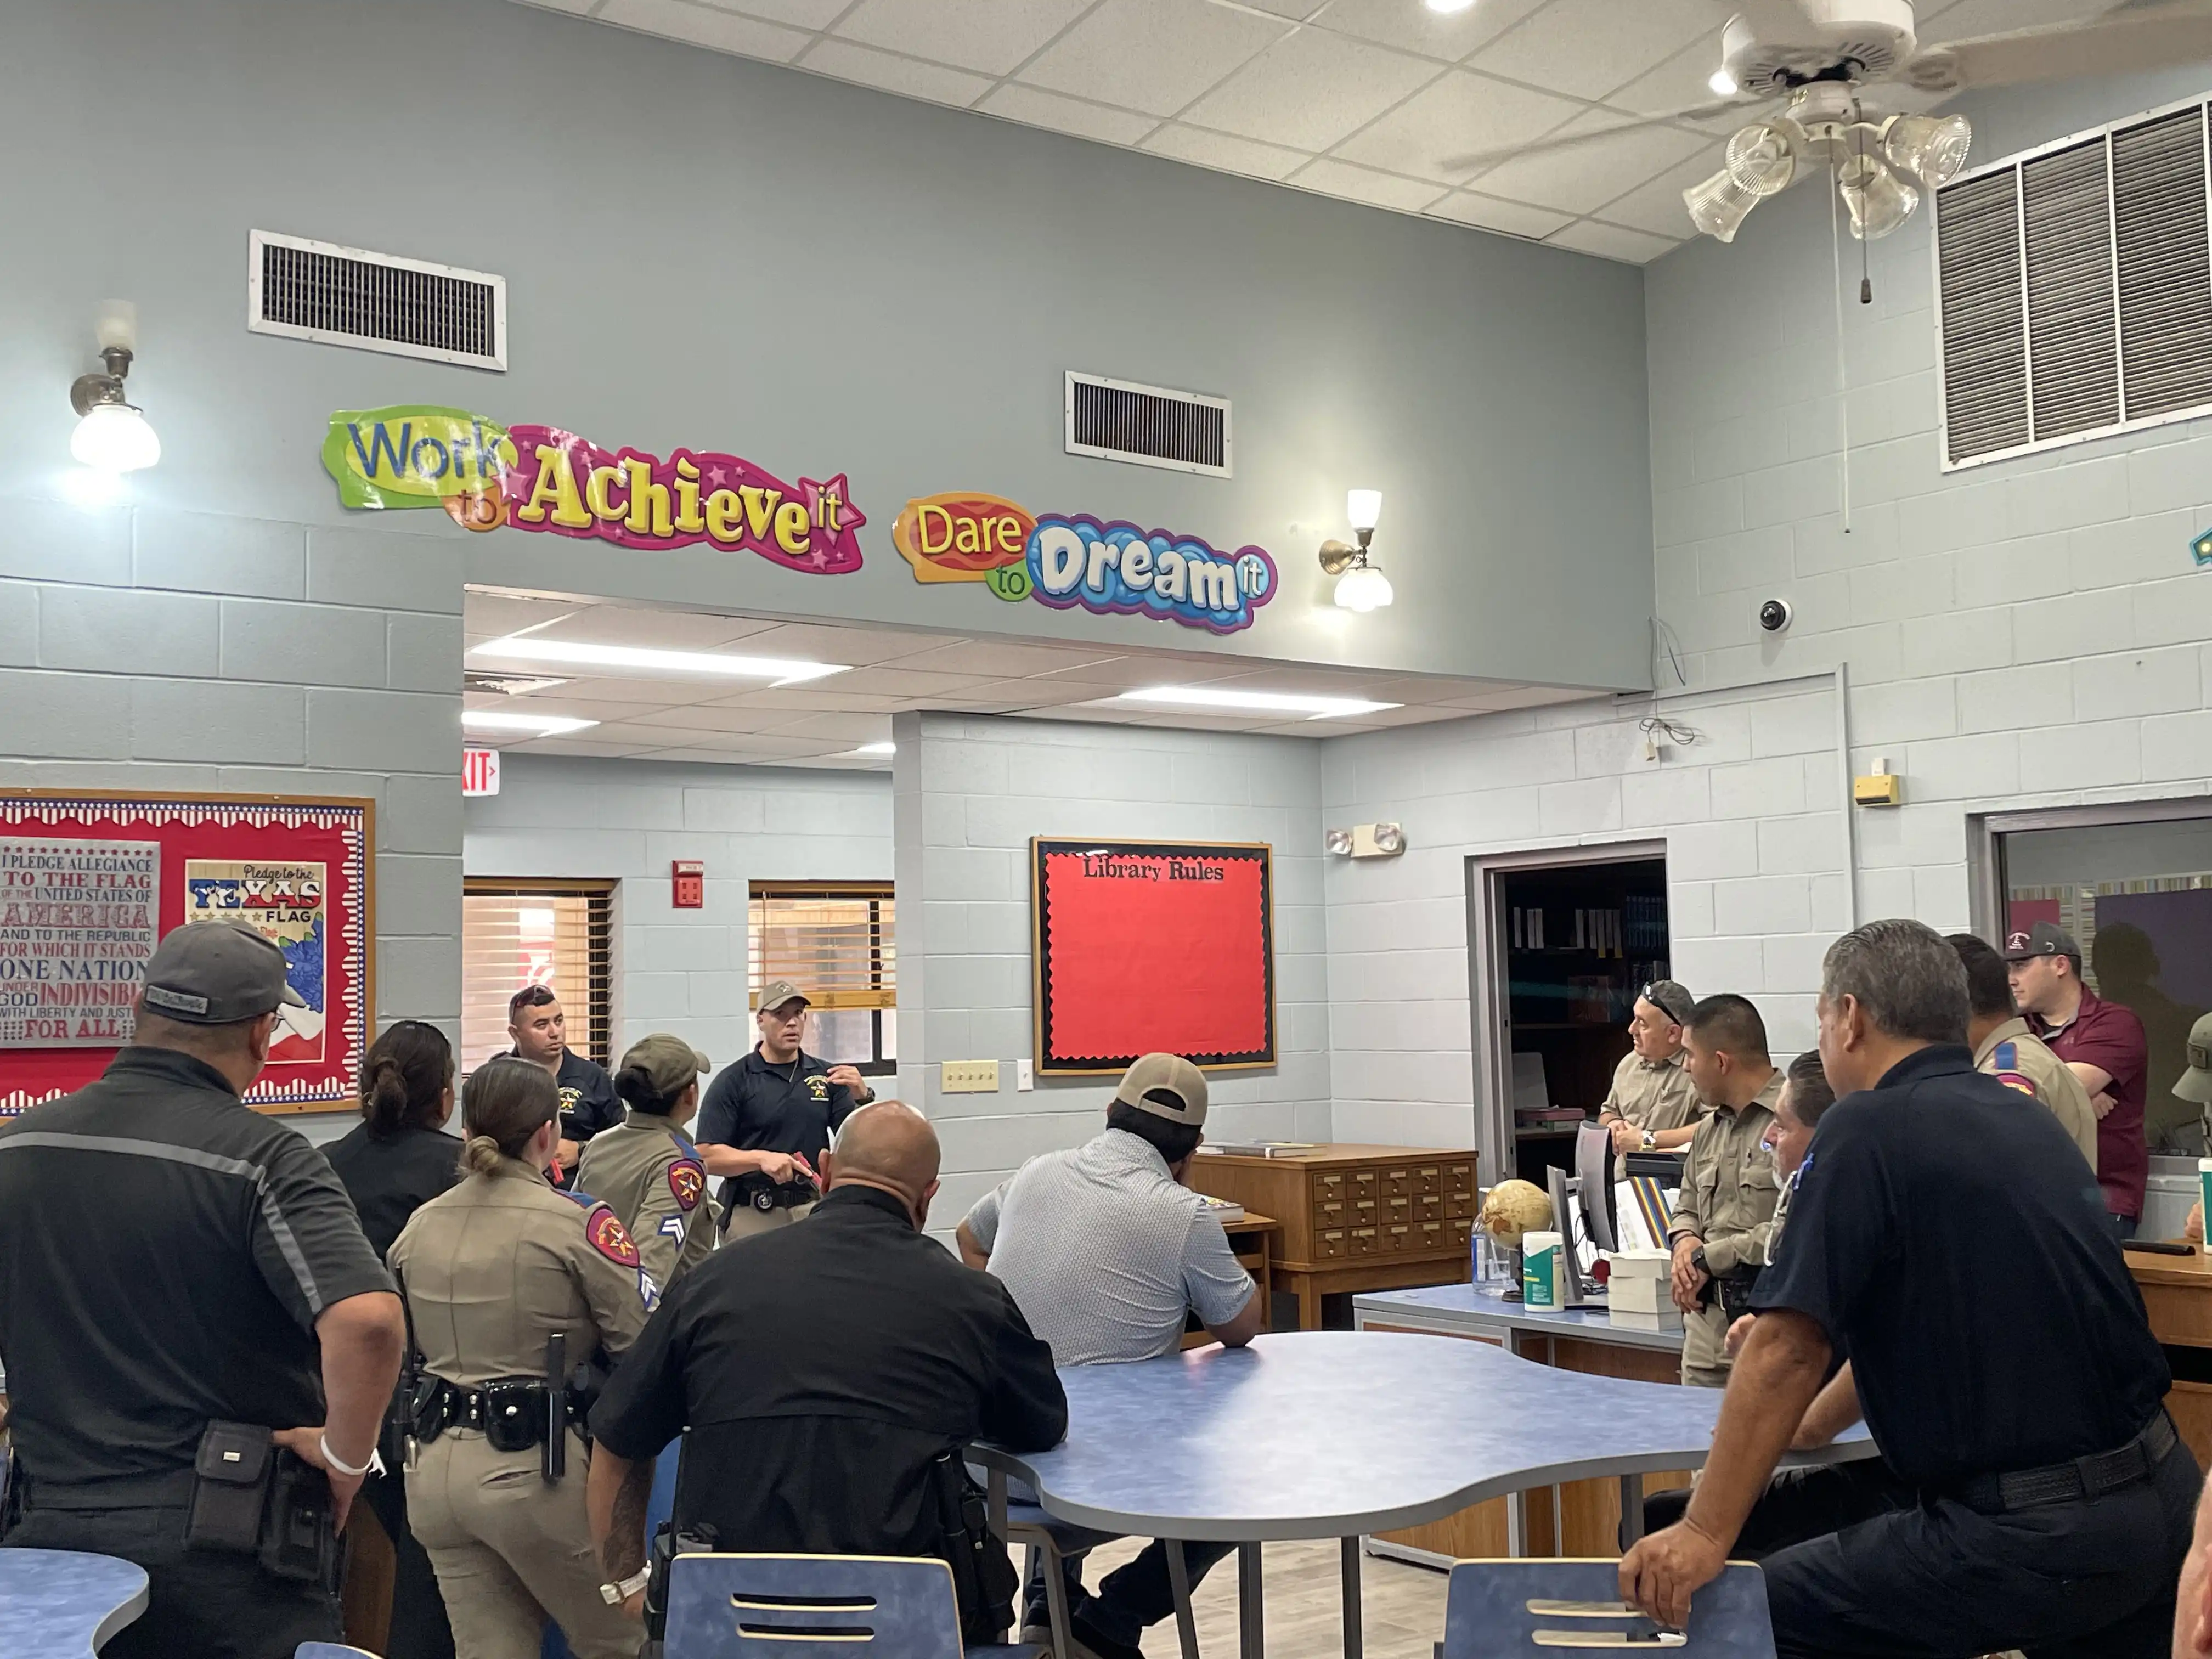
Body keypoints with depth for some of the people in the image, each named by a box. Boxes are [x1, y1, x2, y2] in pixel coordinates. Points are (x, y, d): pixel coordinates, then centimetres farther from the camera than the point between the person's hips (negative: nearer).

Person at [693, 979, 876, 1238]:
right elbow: (708, 1156, -7)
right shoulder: (733, 1081, -2)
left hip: (814, 1209, 3)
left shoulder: (827, 1076, 8)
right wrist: (761, 1158, -21)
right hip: (752, 1215, -3)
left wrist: (863, 1098, -13)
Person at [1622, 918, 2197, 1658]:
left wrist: (1705, 1533, -13)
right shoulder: (2028, 1123, 13)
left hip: (2033, 1534, -8)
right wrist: (1803, 1428, 36)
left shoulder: (1868, 1130, -12)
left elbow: (1789, 1349, -17)